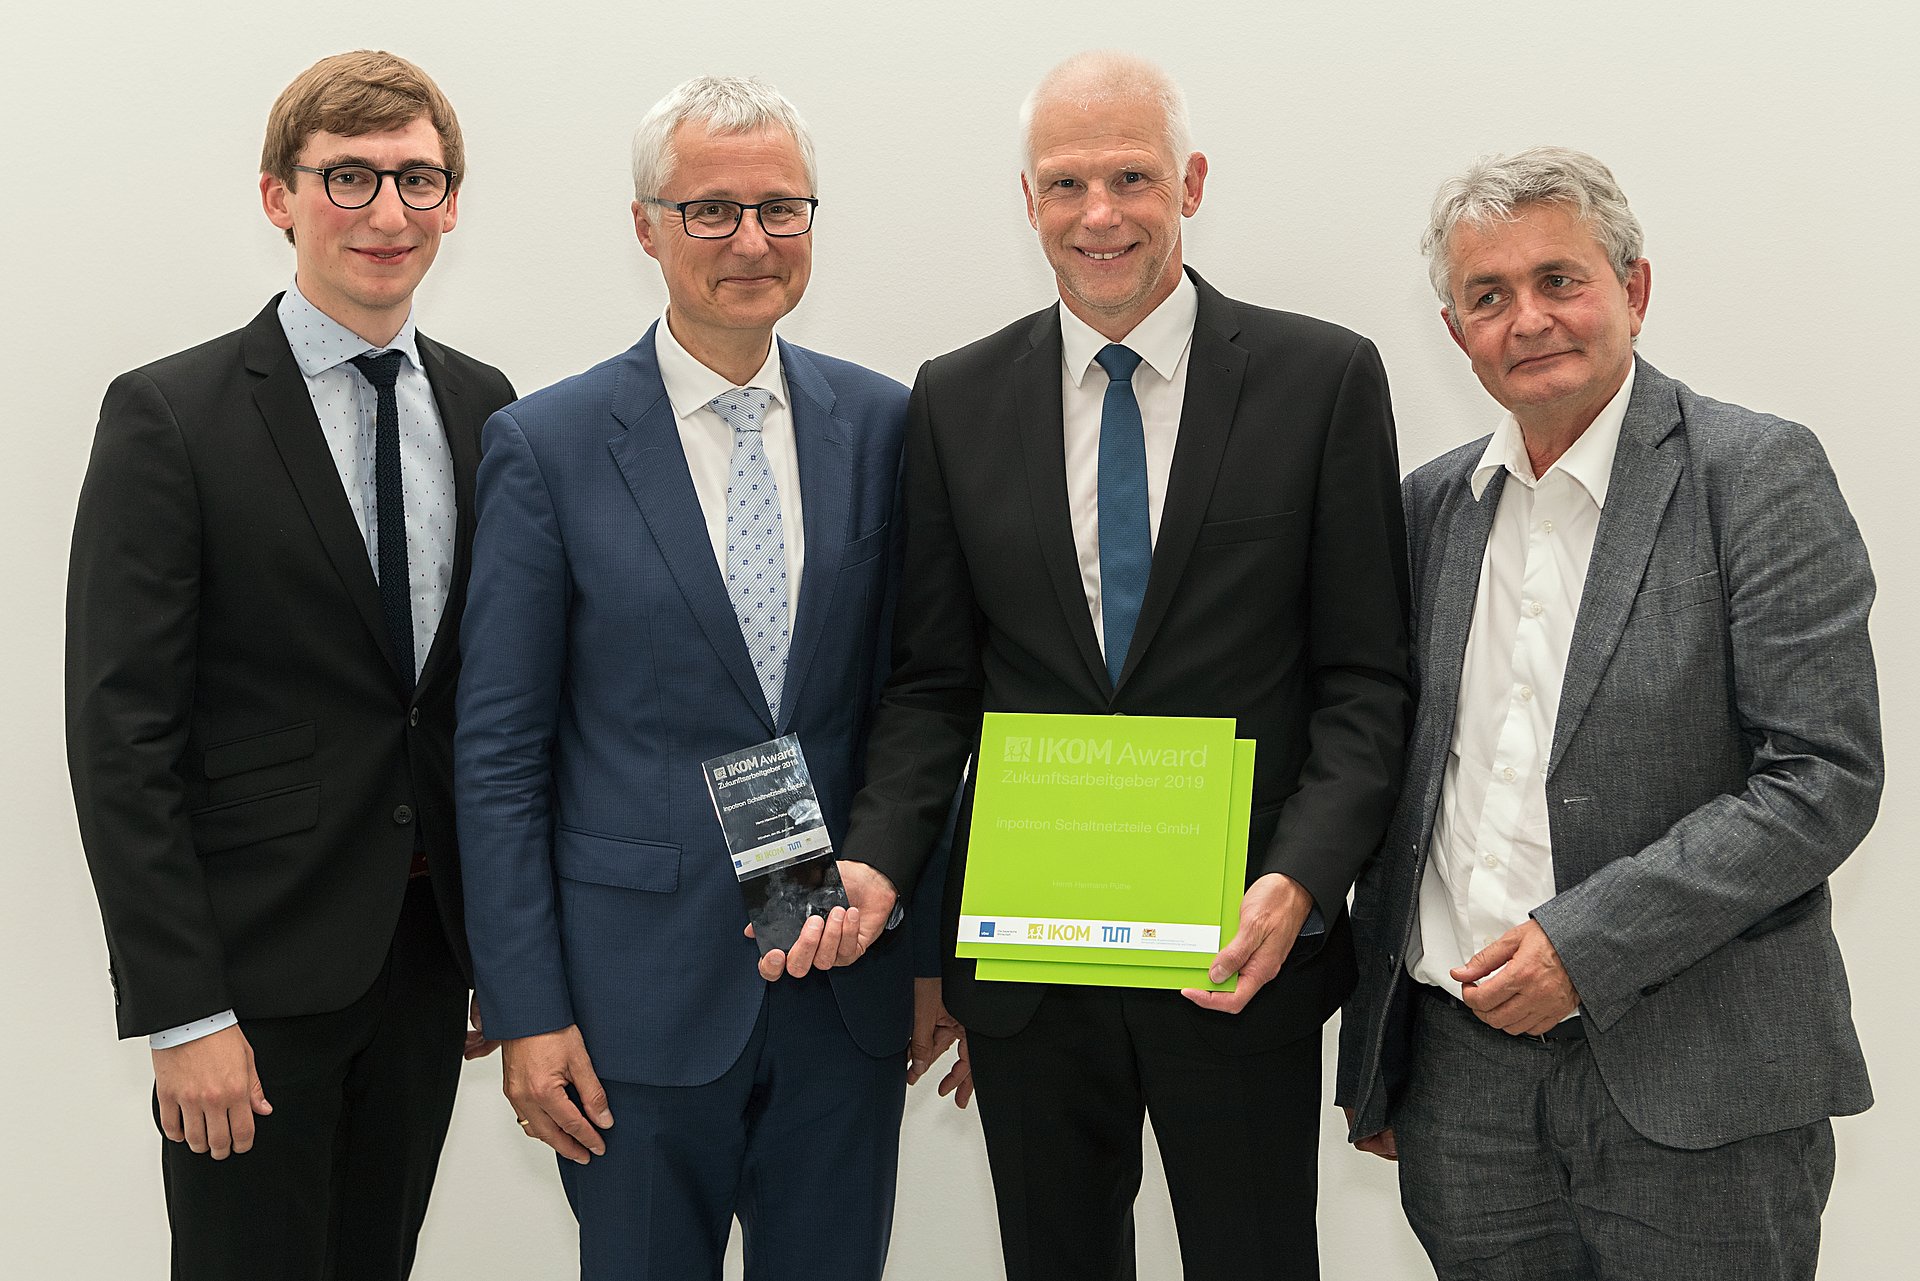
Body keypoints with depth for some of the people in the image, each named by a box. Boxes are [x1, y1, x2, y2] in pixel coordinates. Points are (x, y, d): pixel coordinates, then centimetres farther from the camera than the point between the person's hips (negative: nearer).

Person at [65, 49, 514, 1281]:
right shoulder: (170, 418, -9)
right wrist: (181, 1011, -15)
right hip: (257, 969, -5)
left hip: (428, 951, 5)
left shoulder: (482, 408, 7)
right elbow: (121, 734, -12)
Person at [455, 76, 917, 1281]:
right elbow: (499, 751, -4)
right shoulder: (548, 444, -5)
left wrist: (934, 945, 6)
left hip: (849, 984, 3)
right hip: (642, 996, -2)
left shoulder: (883, 423, 3)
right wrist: (527, 1010, -7)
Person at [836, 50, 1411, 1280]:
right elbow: (933, 681, 6)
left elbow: (1366, 677, -4)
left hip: (1244, 955, -2)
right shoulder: (958, 400, 5)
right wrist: (875, 864, -10)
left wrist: (1301, 879, -18)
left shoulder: (1324, 379, -3)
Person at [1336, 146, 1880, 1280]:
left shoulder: (1757, 473, -6)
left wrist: (1587, 940, -18)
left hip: (1690, 1079, -4)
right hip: (1459, 1064, 5)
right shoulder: (1433, 503, 10)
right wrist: (1374, 1056, 14)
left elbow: (1826, 776, -13)